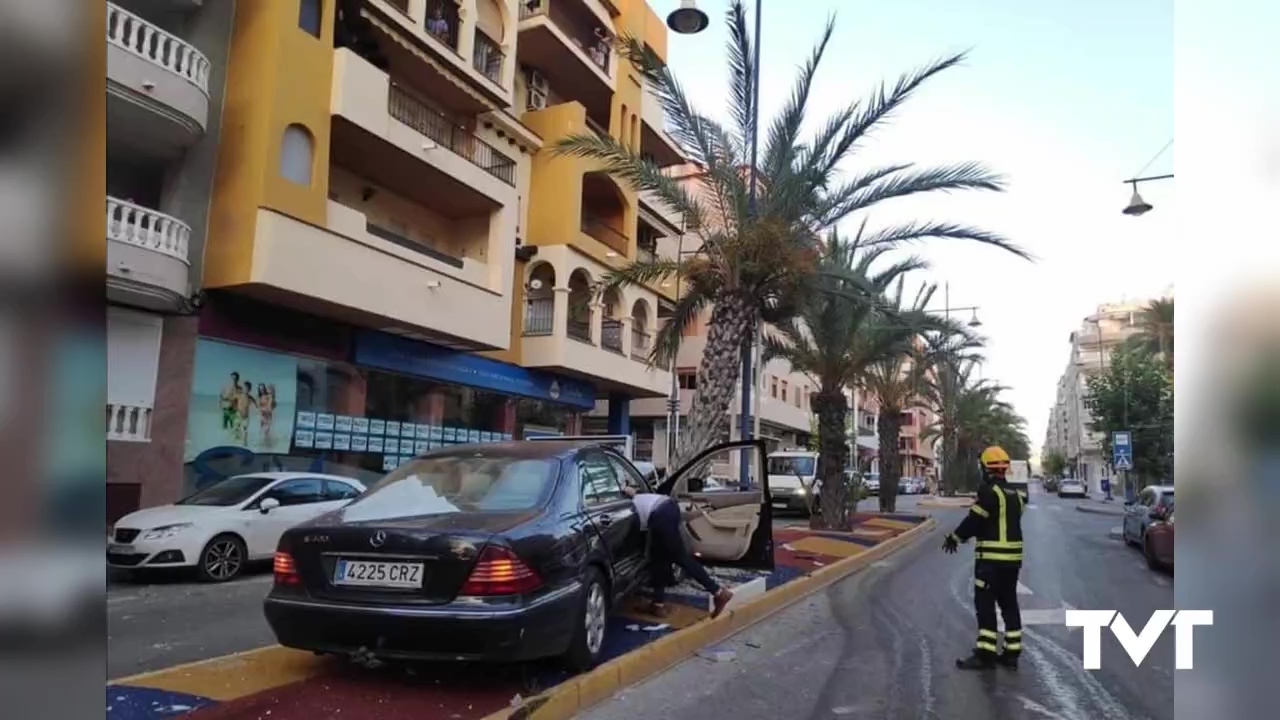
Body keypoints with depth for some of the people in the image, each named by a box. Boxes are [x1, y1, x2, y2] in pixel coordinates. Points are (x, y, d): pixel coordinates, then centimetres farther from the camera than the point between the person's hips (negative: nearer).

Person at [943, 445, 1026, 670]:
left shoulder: (989, 490, -15)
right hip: (1013, 557, 8)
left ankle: (985, 654, -1)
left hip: (991, 558, -8)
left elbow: (975, 519, -17)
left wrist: (955, 537, -3)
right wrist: (963, 535, 17)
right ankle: (1011, 653, 19)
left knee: (985, 605, -2)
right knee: (1009, 604, 14)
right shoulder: (1015, 494, 12)